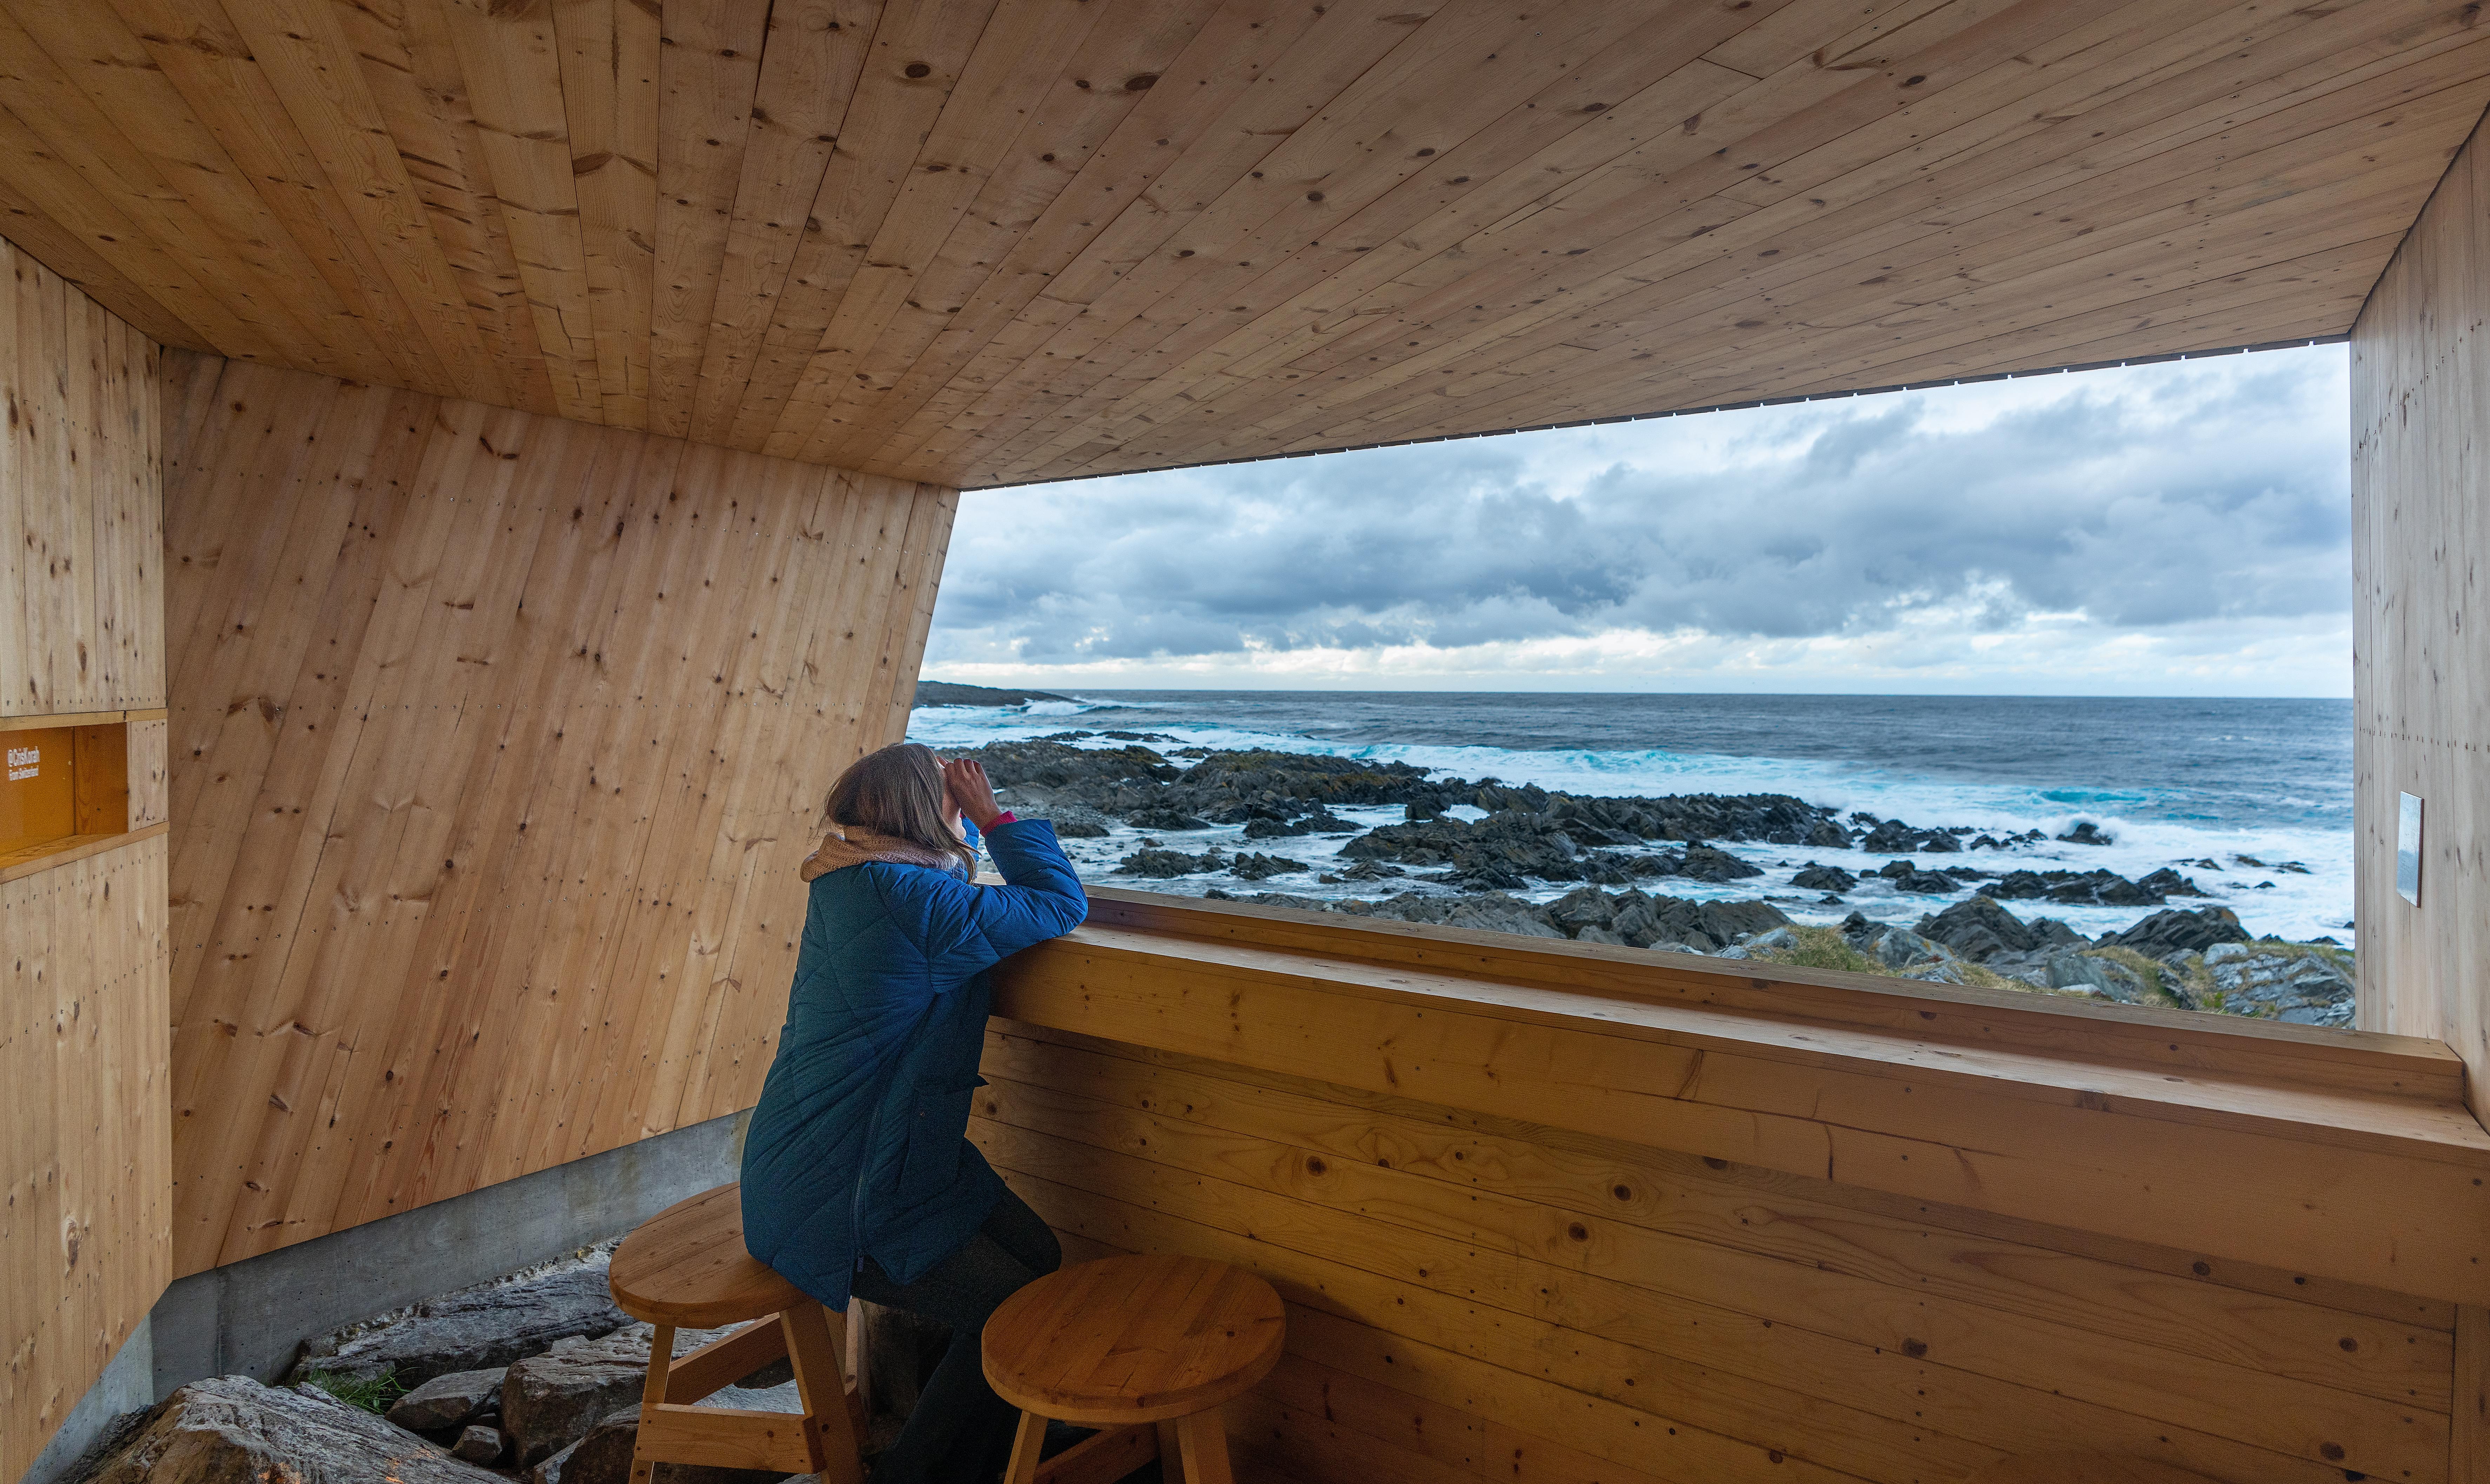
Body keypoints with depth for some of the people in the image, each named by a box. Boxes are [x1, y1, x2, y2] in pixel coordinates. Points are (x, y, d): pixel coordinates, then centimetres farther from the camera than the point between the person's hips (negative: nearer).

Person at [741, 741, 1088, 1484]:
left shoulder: (853, 884, 5)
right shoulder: (909, 898, -26)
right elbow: (1062, 904, -18)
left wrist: (969, 827, 11)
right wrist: (992, 817, -9)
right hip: (832, 1197, -10)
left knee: (1039, 1256, 7)